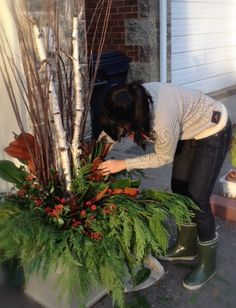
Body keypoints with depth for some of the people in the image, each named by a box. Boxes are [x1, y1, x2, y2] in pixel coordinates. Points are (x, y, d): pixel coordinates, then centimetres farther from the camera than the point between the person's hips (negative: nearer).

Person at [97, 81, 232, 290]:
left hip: (213, 132, -8)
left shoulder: (163, 120, -41)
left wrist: (122, 164, -19)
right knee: (179, 188, 12)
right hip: (190, 129, 8)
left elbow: (163, 158, -22)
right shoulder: (135, 101, -19)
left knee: (198, 198, -6)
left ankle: (207, 263, 15)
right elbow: (113, 127, 1)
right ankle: (187, 245, 31)